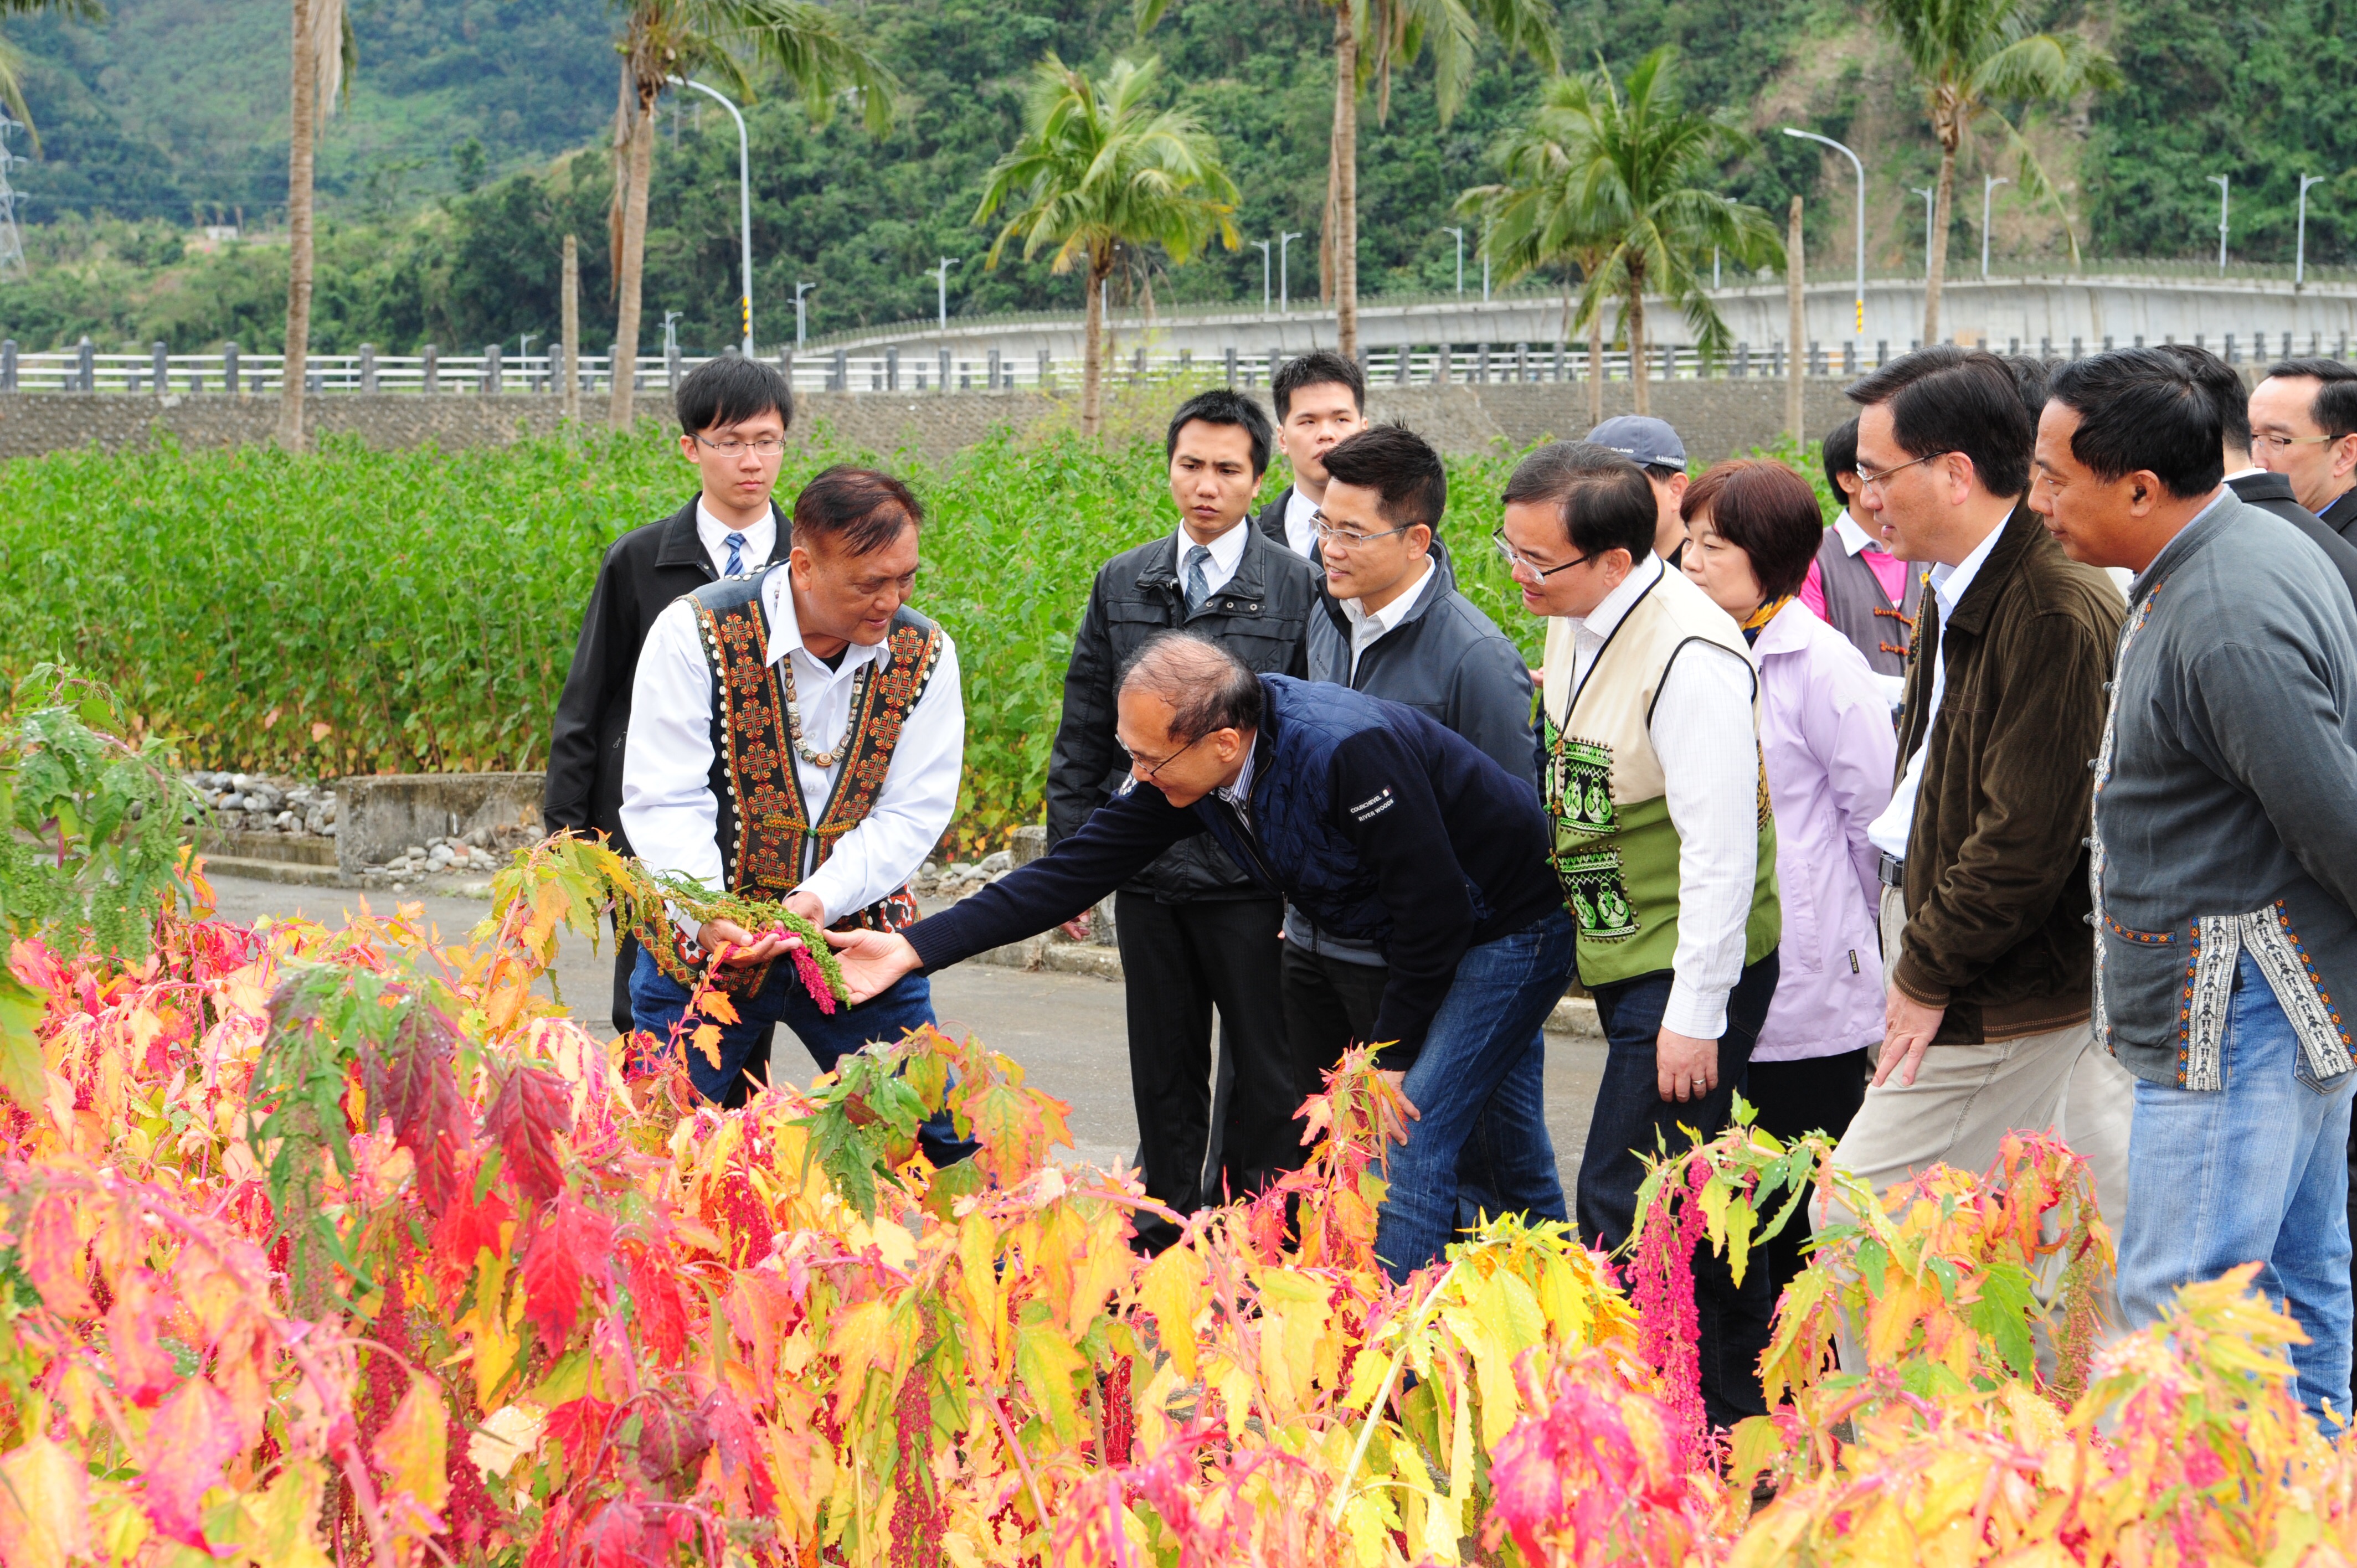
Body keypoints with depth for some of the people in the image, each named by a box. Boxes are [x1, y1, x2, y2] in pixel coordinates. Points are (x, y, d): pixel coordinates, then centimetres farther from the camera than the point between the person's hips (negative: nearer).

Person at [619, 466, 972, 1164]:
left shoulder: (924, 653, -4)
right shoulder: (696, 633, -14)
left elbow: (913, 811, -6)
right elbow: (664, 804, -14)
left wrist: (823, 897, -22)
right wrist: (707, 915, -30)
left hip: (854, 937, 2)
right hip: (709, 946, -2)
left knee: (942, 1147, 5)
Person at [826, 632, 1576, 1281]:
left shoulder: (1351, 750, -37)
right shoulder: (1184, 764, -13)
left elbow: (1435, 907, -30)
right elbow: (1079, 868, -10)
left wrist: (1391, 1058, -19)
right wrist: (915, 947, -16)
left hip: (1510, 925, -8)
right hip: (1418, 937, 8)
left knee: (1406, 1148, -15)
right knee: (1517, 1157, 19)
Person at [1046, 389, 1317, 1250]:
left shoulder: (1297, 588, -3)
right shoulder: (1122, 585, 8)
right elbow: (1083, 736, 12)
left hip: (1253, 876, -3)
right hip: (1146, 871, 4)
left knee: (1266, 1078, 4)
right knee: (1164, 1078, 14)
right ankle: (1162, 1239, 26)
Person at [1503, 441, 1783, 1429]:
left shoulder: (1690, 659, -23)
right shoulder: (1575, 624, 5)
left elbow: (1722, 849, -22)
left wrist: (1694, 1014, -20)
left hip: (1691, 967, -9)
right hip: (1622, 957, 9)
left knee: (1622, 1210, -12)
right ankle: (1740, 1412, 25)